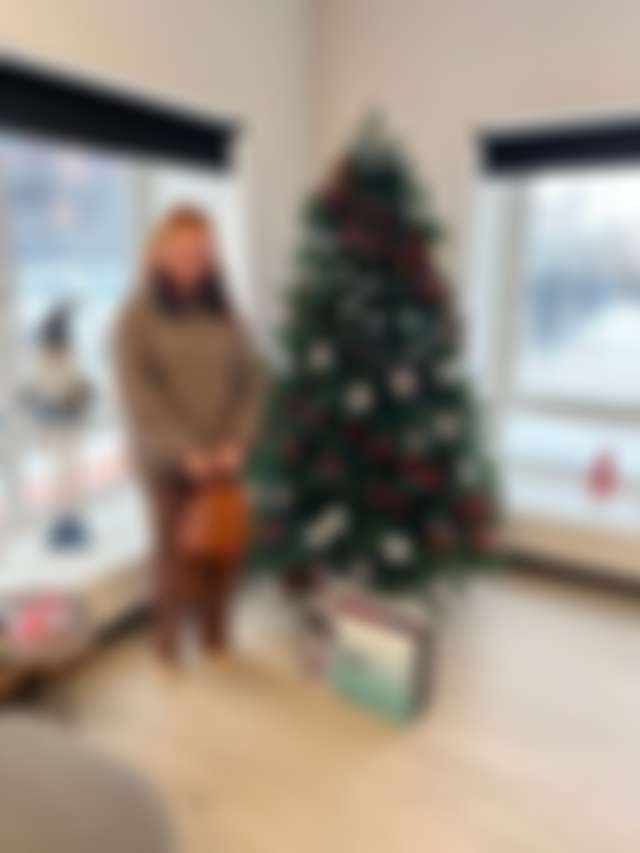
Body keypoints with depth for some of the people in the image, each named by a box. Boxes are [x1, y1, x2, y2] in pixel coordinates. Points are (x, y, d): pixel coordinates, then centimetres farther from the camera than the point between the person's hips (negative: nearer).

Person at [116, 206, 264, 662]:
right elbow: (138, 394, -10)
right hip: (169, 461, -3)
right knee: (177, 551, 5)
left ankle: (217, 636, 31)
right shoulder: (138, 316, -4)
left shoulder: (223, 312, 5)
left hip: (224, 459, 3)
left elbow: (252, 381, 2)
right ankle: (168, 641, 27)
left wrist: (236, 442, -10)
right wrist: (187, 451, -16)